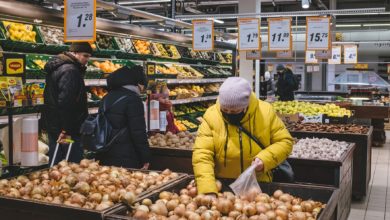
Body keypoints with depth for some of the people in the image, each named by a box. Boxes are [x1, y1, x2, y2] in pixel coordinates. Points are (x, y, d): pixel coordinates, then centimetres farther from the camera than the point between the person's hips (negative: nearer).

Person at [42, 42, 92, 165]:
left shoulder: (56, 68, 15)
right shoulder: (70, 71, -18)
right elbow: (66, 104, -26)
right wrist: (67, 130, -25)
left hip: (53, 126, 10)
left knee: (56, 164, 17)